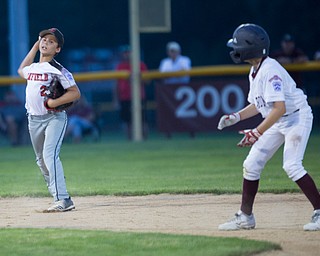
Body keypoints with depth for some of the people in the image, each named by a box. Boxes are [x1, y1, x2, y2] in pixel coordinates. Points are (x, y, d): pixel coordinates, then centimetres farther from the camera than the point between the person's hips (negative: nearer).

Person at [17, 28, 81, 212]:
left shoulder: (58, 70, -9)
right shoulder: (32, 68, 13)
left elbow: (75, 93, -10)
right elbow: (22, 70, 37)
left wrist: (55, 102, -23)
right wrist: (35, 47, 29)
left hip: (54, 117, -8)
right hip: (34, 119, 8)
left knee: (50, 155, -23)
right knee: (41, 160, 10)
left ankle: (63, 199, -29)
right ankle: (62, 199, 18)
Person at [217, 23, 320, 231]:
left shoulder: (270, 71, -25)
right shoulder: (254, 72, 5)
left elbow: (279, 108, -32)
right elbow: (258, 105, 17)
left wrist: (257, 133, -33)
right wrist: (236, 117, 3)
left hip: (297, 117, -10)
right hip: (276, 123, 10)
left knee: (292, 165, -21)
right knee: (252, 164, 5)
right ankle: (245, 217, 14)